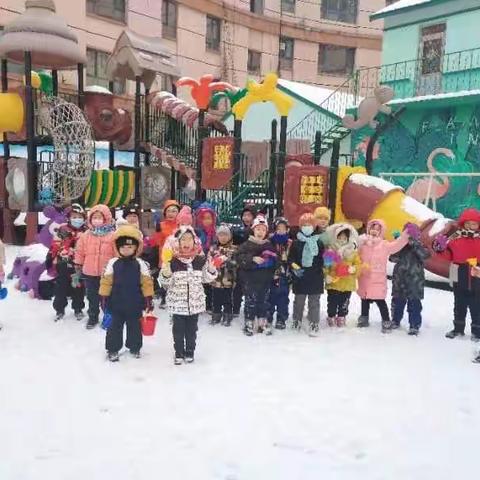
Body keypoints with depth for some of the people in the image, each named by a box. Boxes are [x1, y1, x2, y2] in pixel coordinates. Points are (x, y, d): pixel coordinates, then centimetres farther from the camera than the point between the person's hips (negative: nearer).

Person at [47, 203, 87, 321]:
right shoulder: (63, 230, -2)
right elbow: (54, 246, -1)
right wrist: (49, 259, -3)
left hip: (79, 265, 0)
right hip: (63, 264, 0)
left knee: (78, 288, 10)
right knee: (60, 288, 9)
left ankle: (78, 309, 26)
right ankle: (59, 309, 23)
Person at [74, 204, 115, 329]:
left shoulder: (112, 235, -9)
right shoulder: (85, 235, 1)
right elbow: (80, 251, 8)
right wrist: (78, 265, 10)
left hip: (107, 272, -3)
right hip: (90, 272, 3)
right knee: (92, 297, 15)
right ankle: (93, 317, 29)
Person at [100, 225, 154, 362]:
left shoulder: (141, 264, -4)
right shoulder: (112, 263, -3)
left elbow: (147, 282, -2)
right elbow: (106, 281, 1)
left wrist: (149, 299, -4)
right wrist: (104, 297, -1)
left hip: (135, 304, 0)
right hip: (116, 303, 0)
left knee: (134, 326, 13)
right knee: (115, 326, 8)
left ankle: (135, 347, 30)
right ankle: (112, 349, 21)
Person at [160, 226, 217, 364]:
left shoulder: (201, 259, -2)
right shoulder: (172, 260, -9)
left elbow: (206, 278, 5)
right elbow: (166, 283, -7)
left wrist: (211, 270, -13)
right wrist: (165, 274, -27)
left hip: (195, 301, 2)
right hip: (177, 302, -2)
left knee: (192, 328, 15)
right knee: (178, 329, 10)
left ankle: (190, 352, 31)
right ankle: (179, 353, 25)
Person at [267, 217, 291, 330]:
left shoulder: (289, 243, 3)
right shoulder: (270, 241, -3)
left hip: (284, 276, 1)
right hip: (272, 275, -1)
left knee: (283, 299, 7)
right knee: (271, 298, 7)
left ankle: (281, 320, 17)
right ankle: (267, 319, 19)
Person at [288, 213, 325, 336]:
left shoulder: (319, 242, 2)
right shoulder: (296, 242, 2)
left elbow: (323, 259, 5)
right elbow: (290, 258, 2)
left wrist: (323, 273, -2)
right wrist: (293, 266, -15)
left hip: (315, 277, -1)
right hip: (300, 277, 1)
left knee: (314, 302, 3)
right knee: (299, 300, 13)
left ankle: (314, 324, 9)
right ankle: (297, 320, 30)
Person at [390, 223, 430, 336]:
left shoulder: (418, 246, -2)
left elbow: (425, 255, -21)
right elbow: (392, 257, 0)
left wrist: (414, 244, -30)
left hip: (415, 281, -3)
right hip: (400, 279, 3)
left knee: (414, 303, -2)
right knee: (397, 301, 13)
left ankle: (415, 325, 7)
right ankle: (395, 320, 31)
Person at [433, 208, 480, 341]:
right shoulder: (455, 238, -3)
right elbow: (449, 256, 2)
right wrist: (441, 249, -14)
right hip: (460, 279, 1)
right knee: (459, 305, 15)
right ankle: (458, 328, 29)